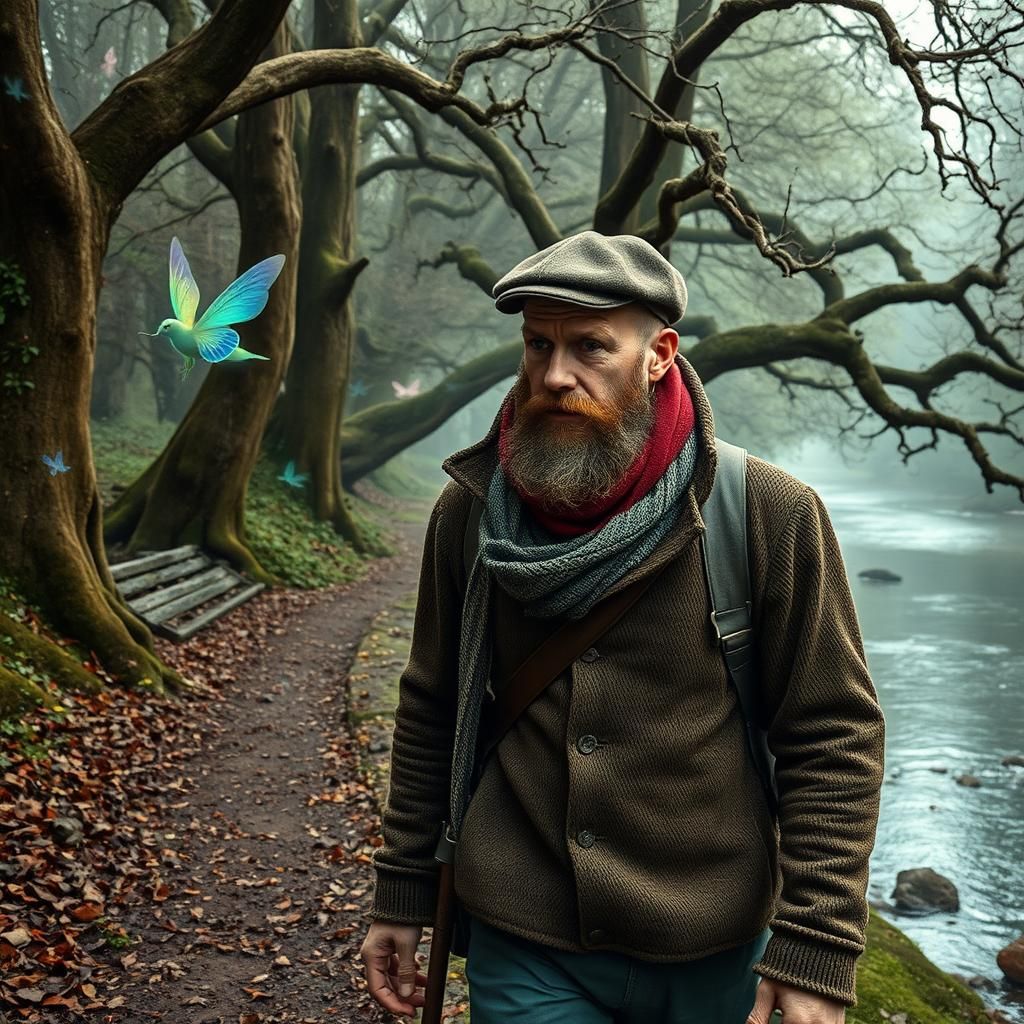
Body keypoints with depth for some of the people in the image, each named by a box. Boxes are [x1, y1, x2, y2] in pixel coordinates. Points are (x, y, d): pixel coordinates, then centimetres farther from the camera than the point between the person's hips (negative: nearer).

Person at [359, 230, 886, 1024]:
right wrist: (402, 894, 9)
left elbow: (835, 737, -9)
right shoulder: (468, 511, -3)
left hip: (709, 959, -1)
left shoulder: (772, 513, -12)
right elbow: (432, 711, 7)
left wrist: (817, 954, -12)